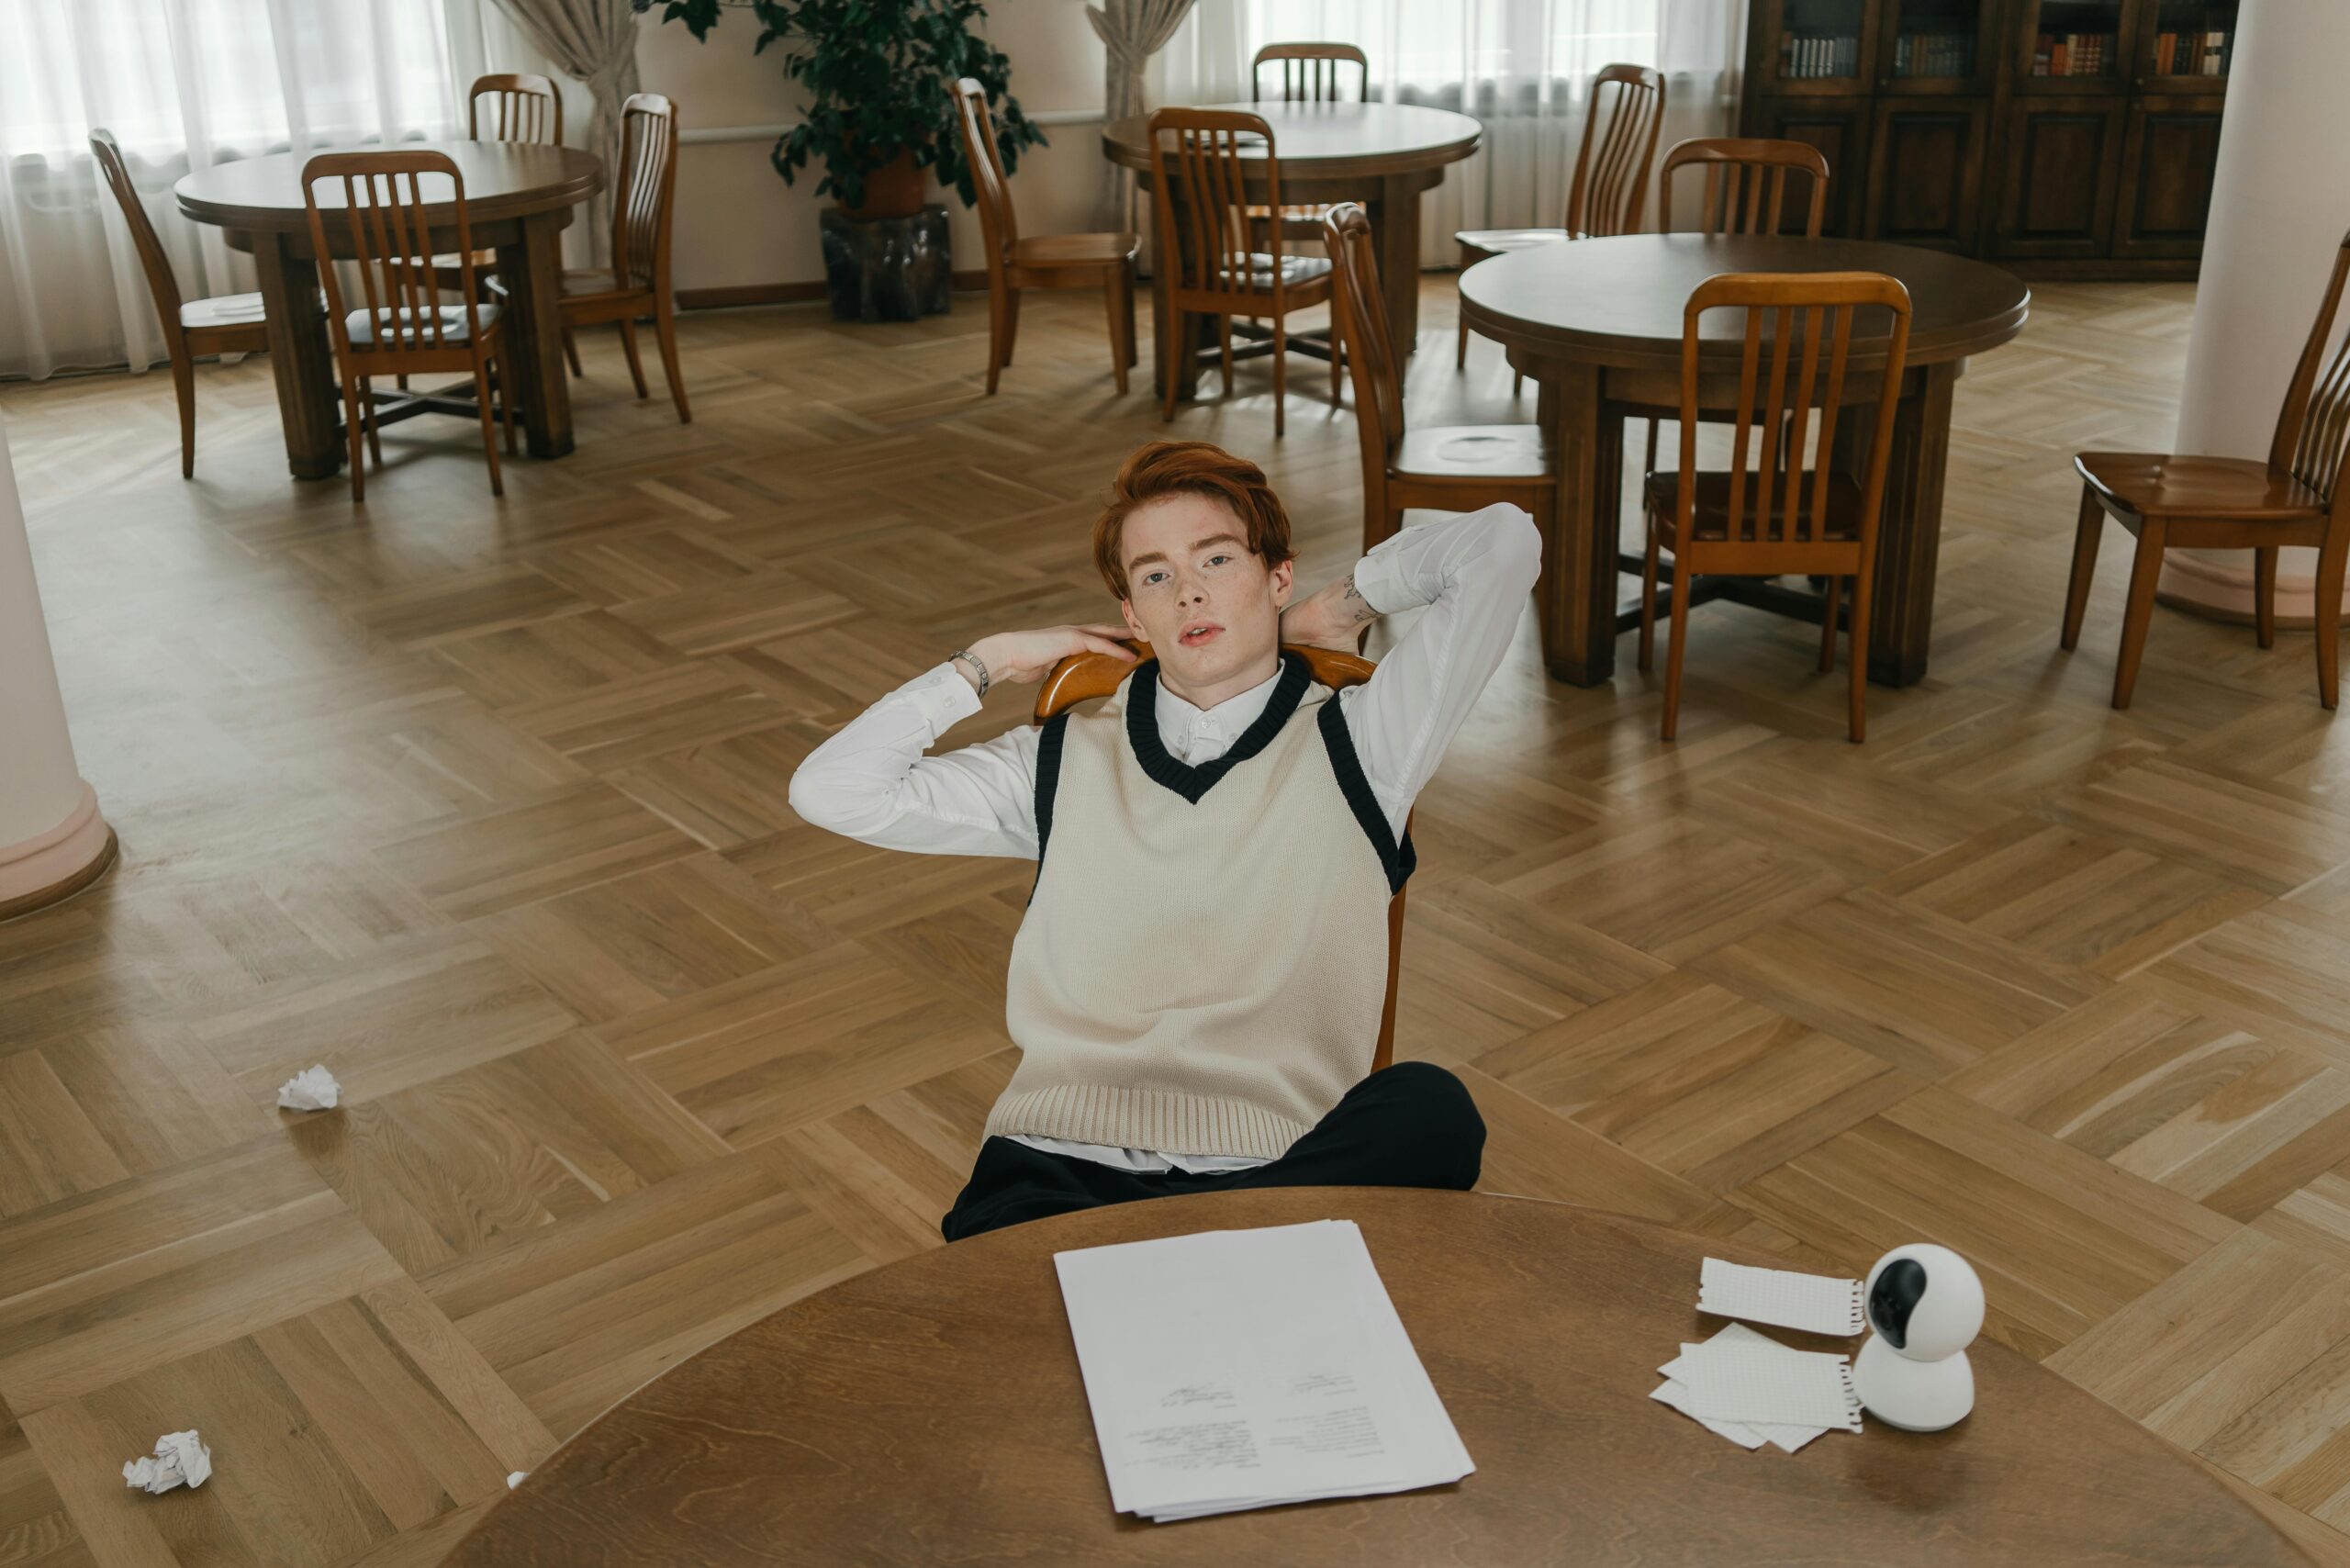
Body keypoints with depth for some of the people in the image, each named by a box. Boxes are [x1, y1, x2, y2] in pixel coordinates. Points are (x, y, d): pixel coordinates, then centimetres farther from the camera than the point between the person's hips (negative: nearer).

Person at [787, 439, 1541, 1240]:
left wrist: (1343, 603, 19)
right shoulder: (1066, 761, 20)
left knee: (1429, 1110, -34)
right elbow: (830, 790, 15)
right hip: (1057, 1171, -1)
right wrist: (991, 660, 19)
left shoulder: (1354, 745, 12)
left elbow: (1503, 542, 4)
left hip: (1268, 1171, 2)